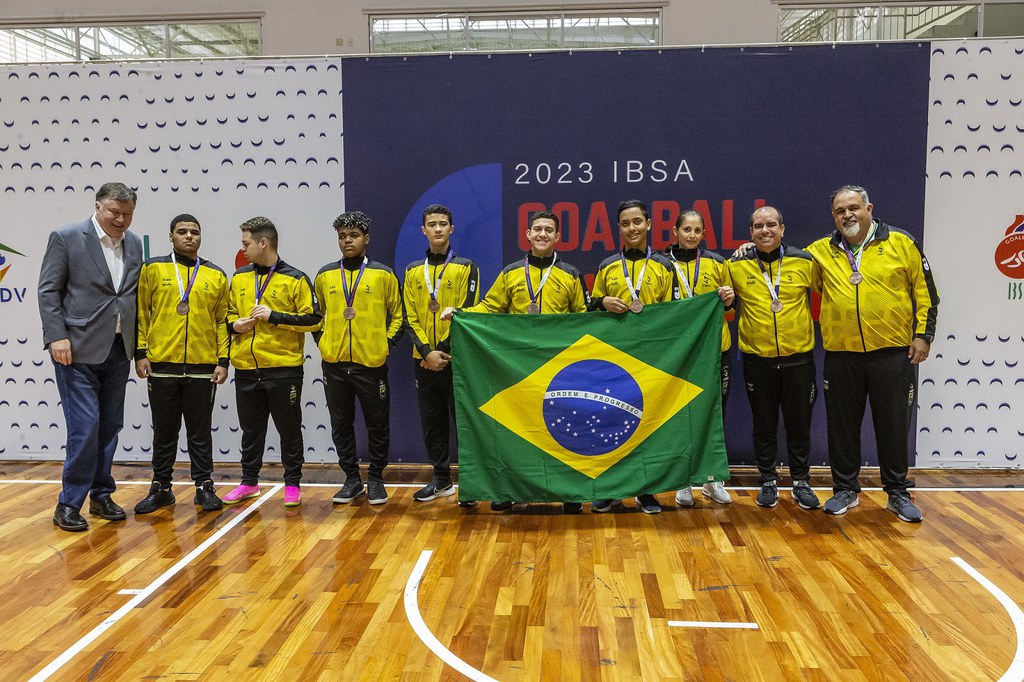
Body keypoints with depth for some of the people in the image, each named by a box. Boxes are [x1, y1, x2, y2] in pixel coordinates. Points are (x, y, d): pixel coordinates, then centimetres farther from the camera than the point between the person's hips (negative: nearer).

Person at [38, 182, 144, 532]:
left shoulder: (136, 245, 9)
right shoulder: (66, 237, -4)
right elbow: (48, 290, -5)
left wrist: (139, 346, 7)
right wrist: (57, 337, -13)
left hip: (118, 349, 5)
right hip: (78, 348, -5)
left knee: (109, 425, 10)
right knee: (85, 426, -8)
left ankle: (101, 496, 23)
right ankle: (68, 503, 5)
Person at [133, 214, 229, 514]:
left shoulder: (216, 275, 7)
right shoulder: (152, 268, 4)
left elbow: (223, 321, 7)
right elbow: (140, 313, 3)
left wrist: (223, 360, 0)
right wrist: (140, 353, -4)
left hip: (203, 367, 1)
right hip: (161, 365, 0)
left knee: (200, 431, 7)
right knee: (164, 431, 10)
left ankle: (204, 487, 17)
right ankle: (161, 488, 21)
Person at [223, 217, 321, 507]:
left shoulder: (295, 279, -6)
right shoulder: (239, 278, 11)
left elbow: (313, 319, -9)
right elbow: (229, 313, 21)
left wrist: (274, 316, -15)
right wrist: (234, 325, -1)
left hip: (284, 368, -5)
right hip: (246, 369, 5)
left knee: (289, 429, 6)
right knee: (251, 430, 15)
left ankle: (292, 483, 18)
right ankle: (249, 482, 28)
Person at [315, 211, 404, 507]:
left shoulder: (384, 275, 1)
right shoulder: (325, 275, 8)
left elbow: (397, 314, 6)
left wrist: (387, 344, -4)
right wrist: (322, 342, 7)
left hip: (371, 363, -2)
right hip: (334, 363, 3)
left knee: (377, 425, 6)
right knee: (341, 425, 9)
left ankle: (376, 479, 20)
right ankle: (352, 479, 22)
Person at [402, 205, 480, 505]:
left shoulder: (466, 267, 1)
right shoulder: (413, 271, 10)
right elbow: (410, 317, 5)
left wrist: (445, 351, -14)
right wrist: (427, 351, -9)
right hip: (424, 360, 4)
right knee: (431, 422, 10)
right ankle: (441, 479, 22)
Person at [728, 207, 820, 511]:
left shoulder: (804, 262, -1)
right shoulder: (737, 266, -1)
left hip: (798, 357, 0)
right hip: (757, 360, 0)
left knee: (799, 423, 9)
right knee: (764, 425, 9)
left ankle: (801, 482, 23)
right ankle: (768, 482, 23)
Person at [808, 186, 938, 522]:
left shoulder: (901, 243, 2)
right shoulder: (822, 251, 6)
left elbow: (925, 292, 4)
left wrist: (923, 334, -1)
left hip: (892, 354, -2)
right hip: (840, 356, 2)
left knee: (894, 426, 7)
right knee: (842, 427, 9)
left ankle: (898, 493, 22)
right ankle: (845, 490, 24)